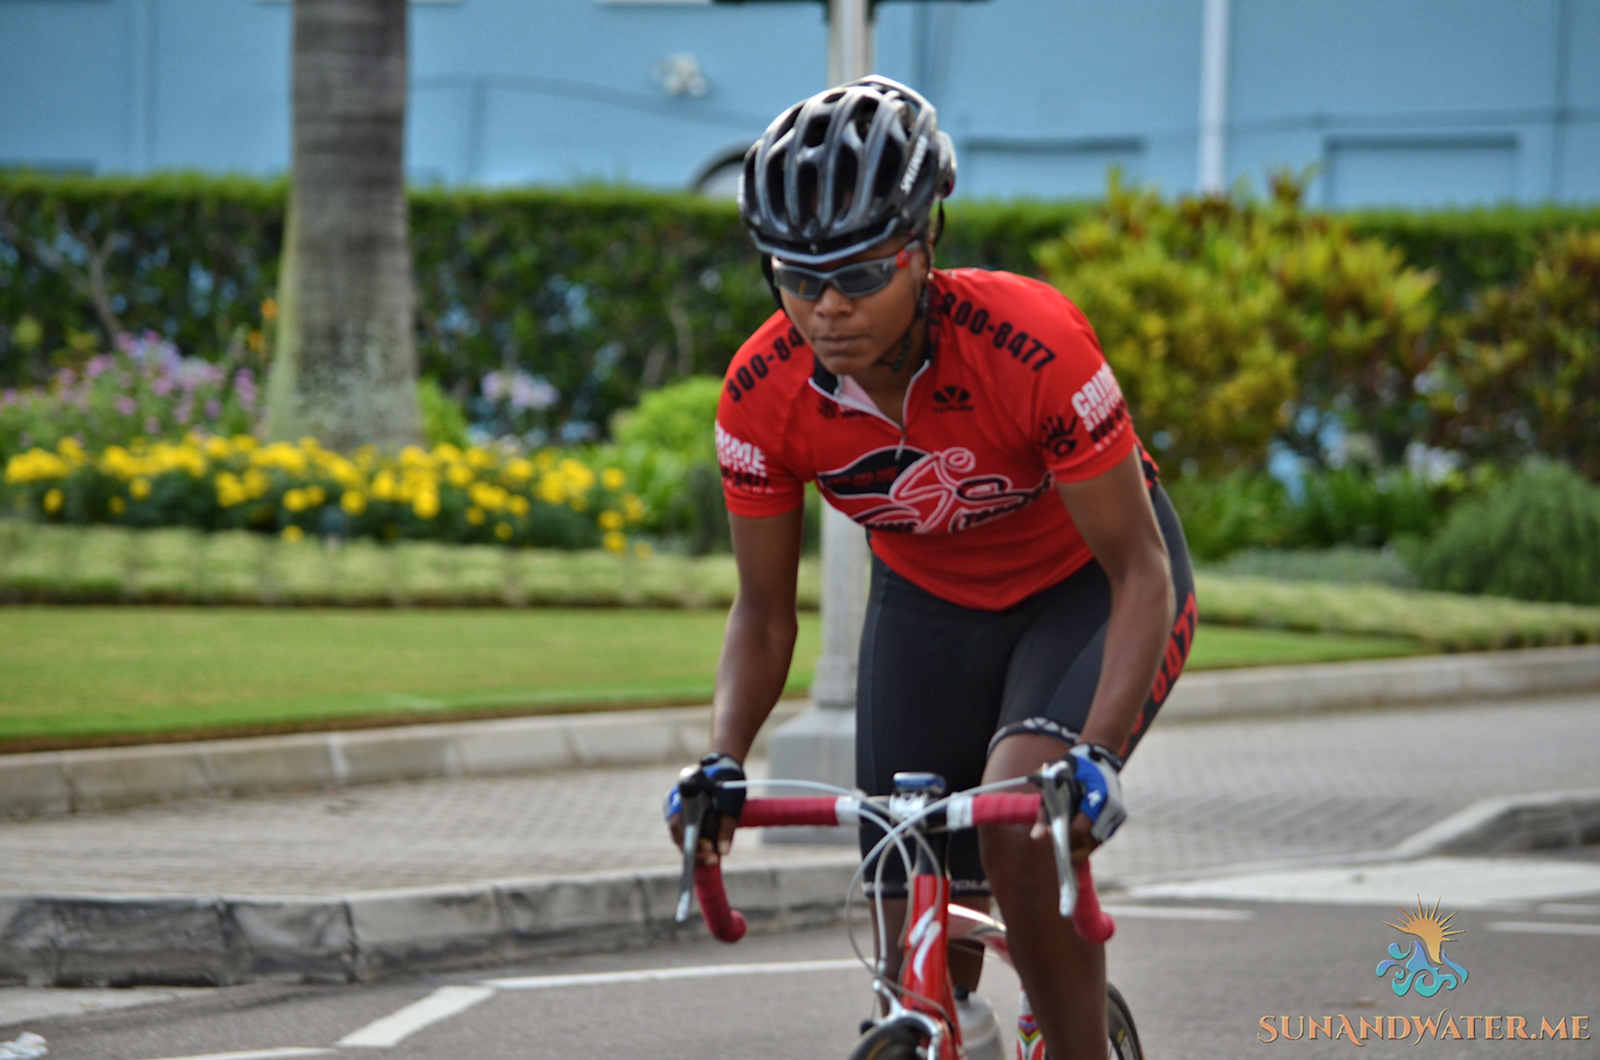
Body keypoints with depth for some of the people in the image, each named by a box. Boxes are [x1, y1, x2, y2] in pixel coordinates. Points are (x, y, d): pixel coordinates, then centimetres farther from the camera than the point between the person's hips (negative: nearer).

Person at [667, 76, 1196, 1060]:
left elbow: (1140, 569, -28)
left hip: (1089, 586, -4)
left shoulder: (1032, 343, -34)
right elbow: (765, 612, -9)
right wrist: (723, 765, -27)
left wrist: (1098, 753, -42)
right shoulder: (763, 395, -23)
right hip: (930, 603, 4)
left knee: (1019, 827, -32)